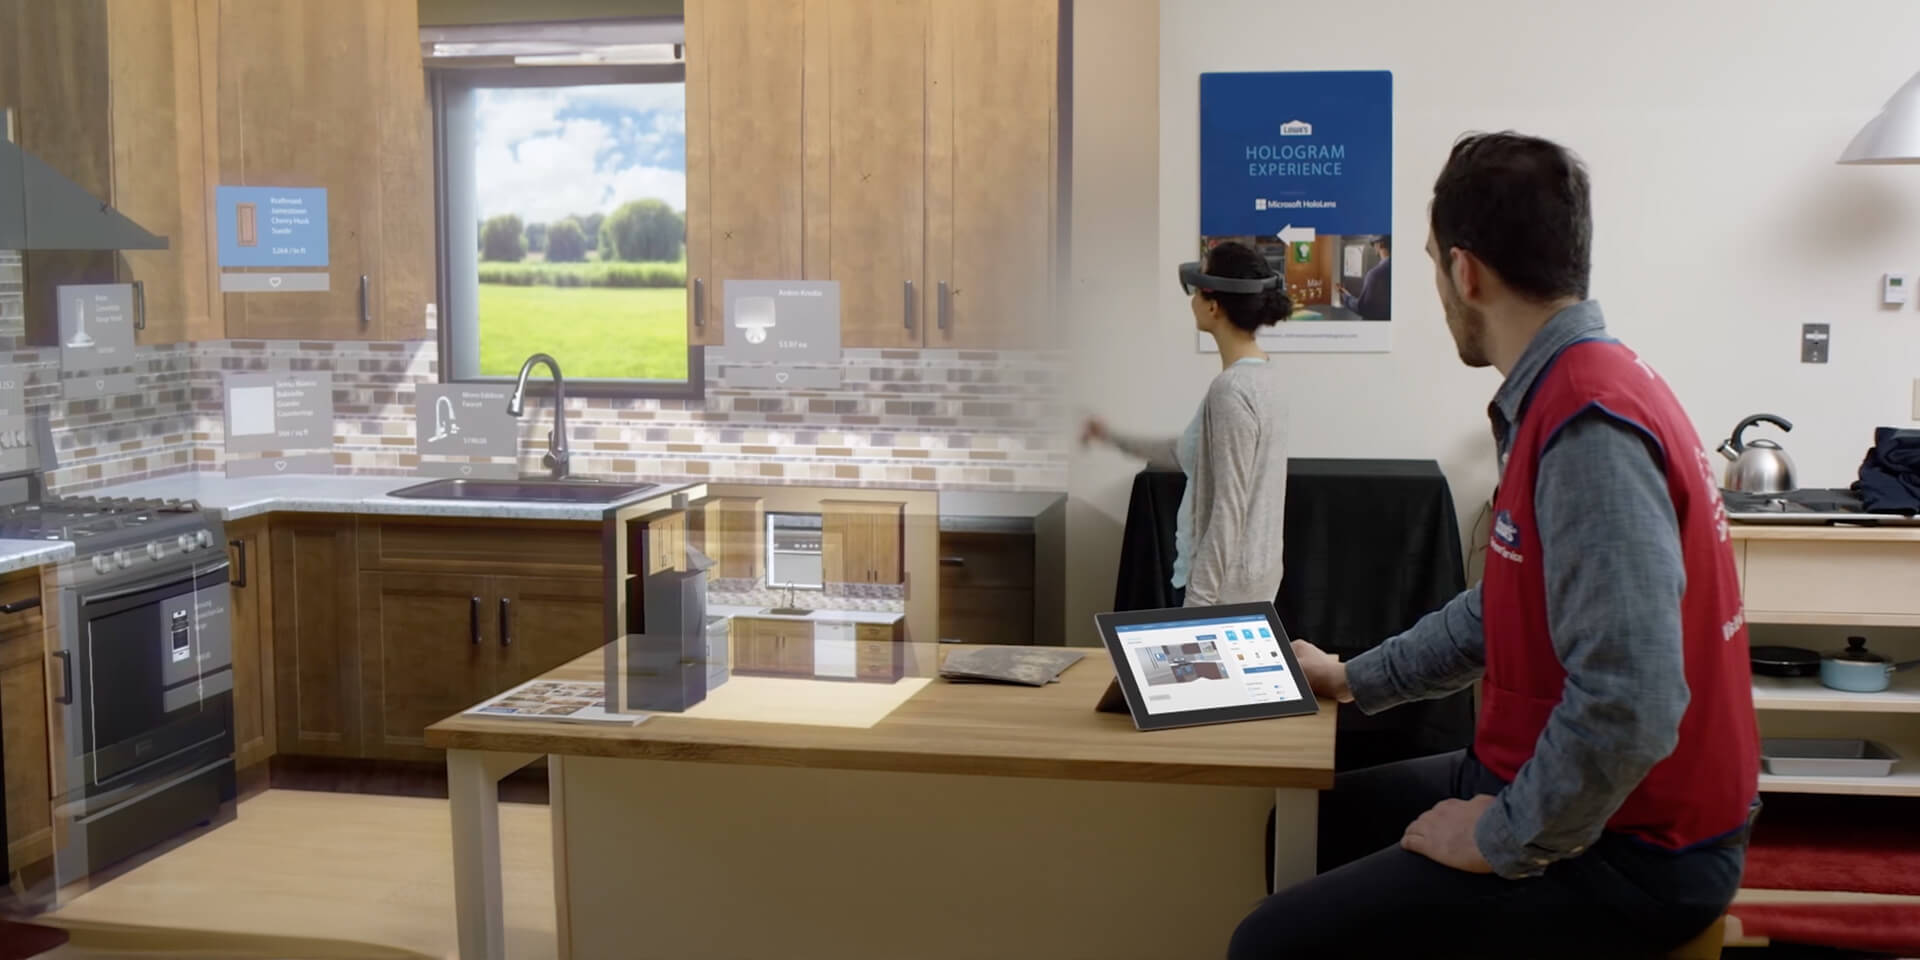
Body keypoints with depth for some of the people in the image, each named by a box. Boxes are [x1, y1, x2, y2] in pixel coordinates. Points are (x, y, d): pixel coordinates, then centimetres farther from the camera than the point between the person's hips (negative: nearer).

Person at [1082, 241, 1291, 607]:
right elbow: (1190, 453, 23)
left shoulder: (1230, 391, -22)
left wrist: (1198, 601, -22)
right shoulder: (1258, 375, 8)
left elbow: (1228, 511, -23)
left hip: (1224, 585, -9)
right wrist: (1115, 438, 29)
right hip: (1248, 578, 9)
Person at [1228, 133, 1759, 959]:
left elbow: (1628, 709, -33)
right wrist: (1355, 681, 28)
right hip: (1551, 781, 10)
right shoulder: (1570, 390, 7)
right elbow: (1504, 607, 21)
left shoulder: (1589, 427, -26)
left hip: (1626, 855, -10)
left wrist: (1501, 841, -20)